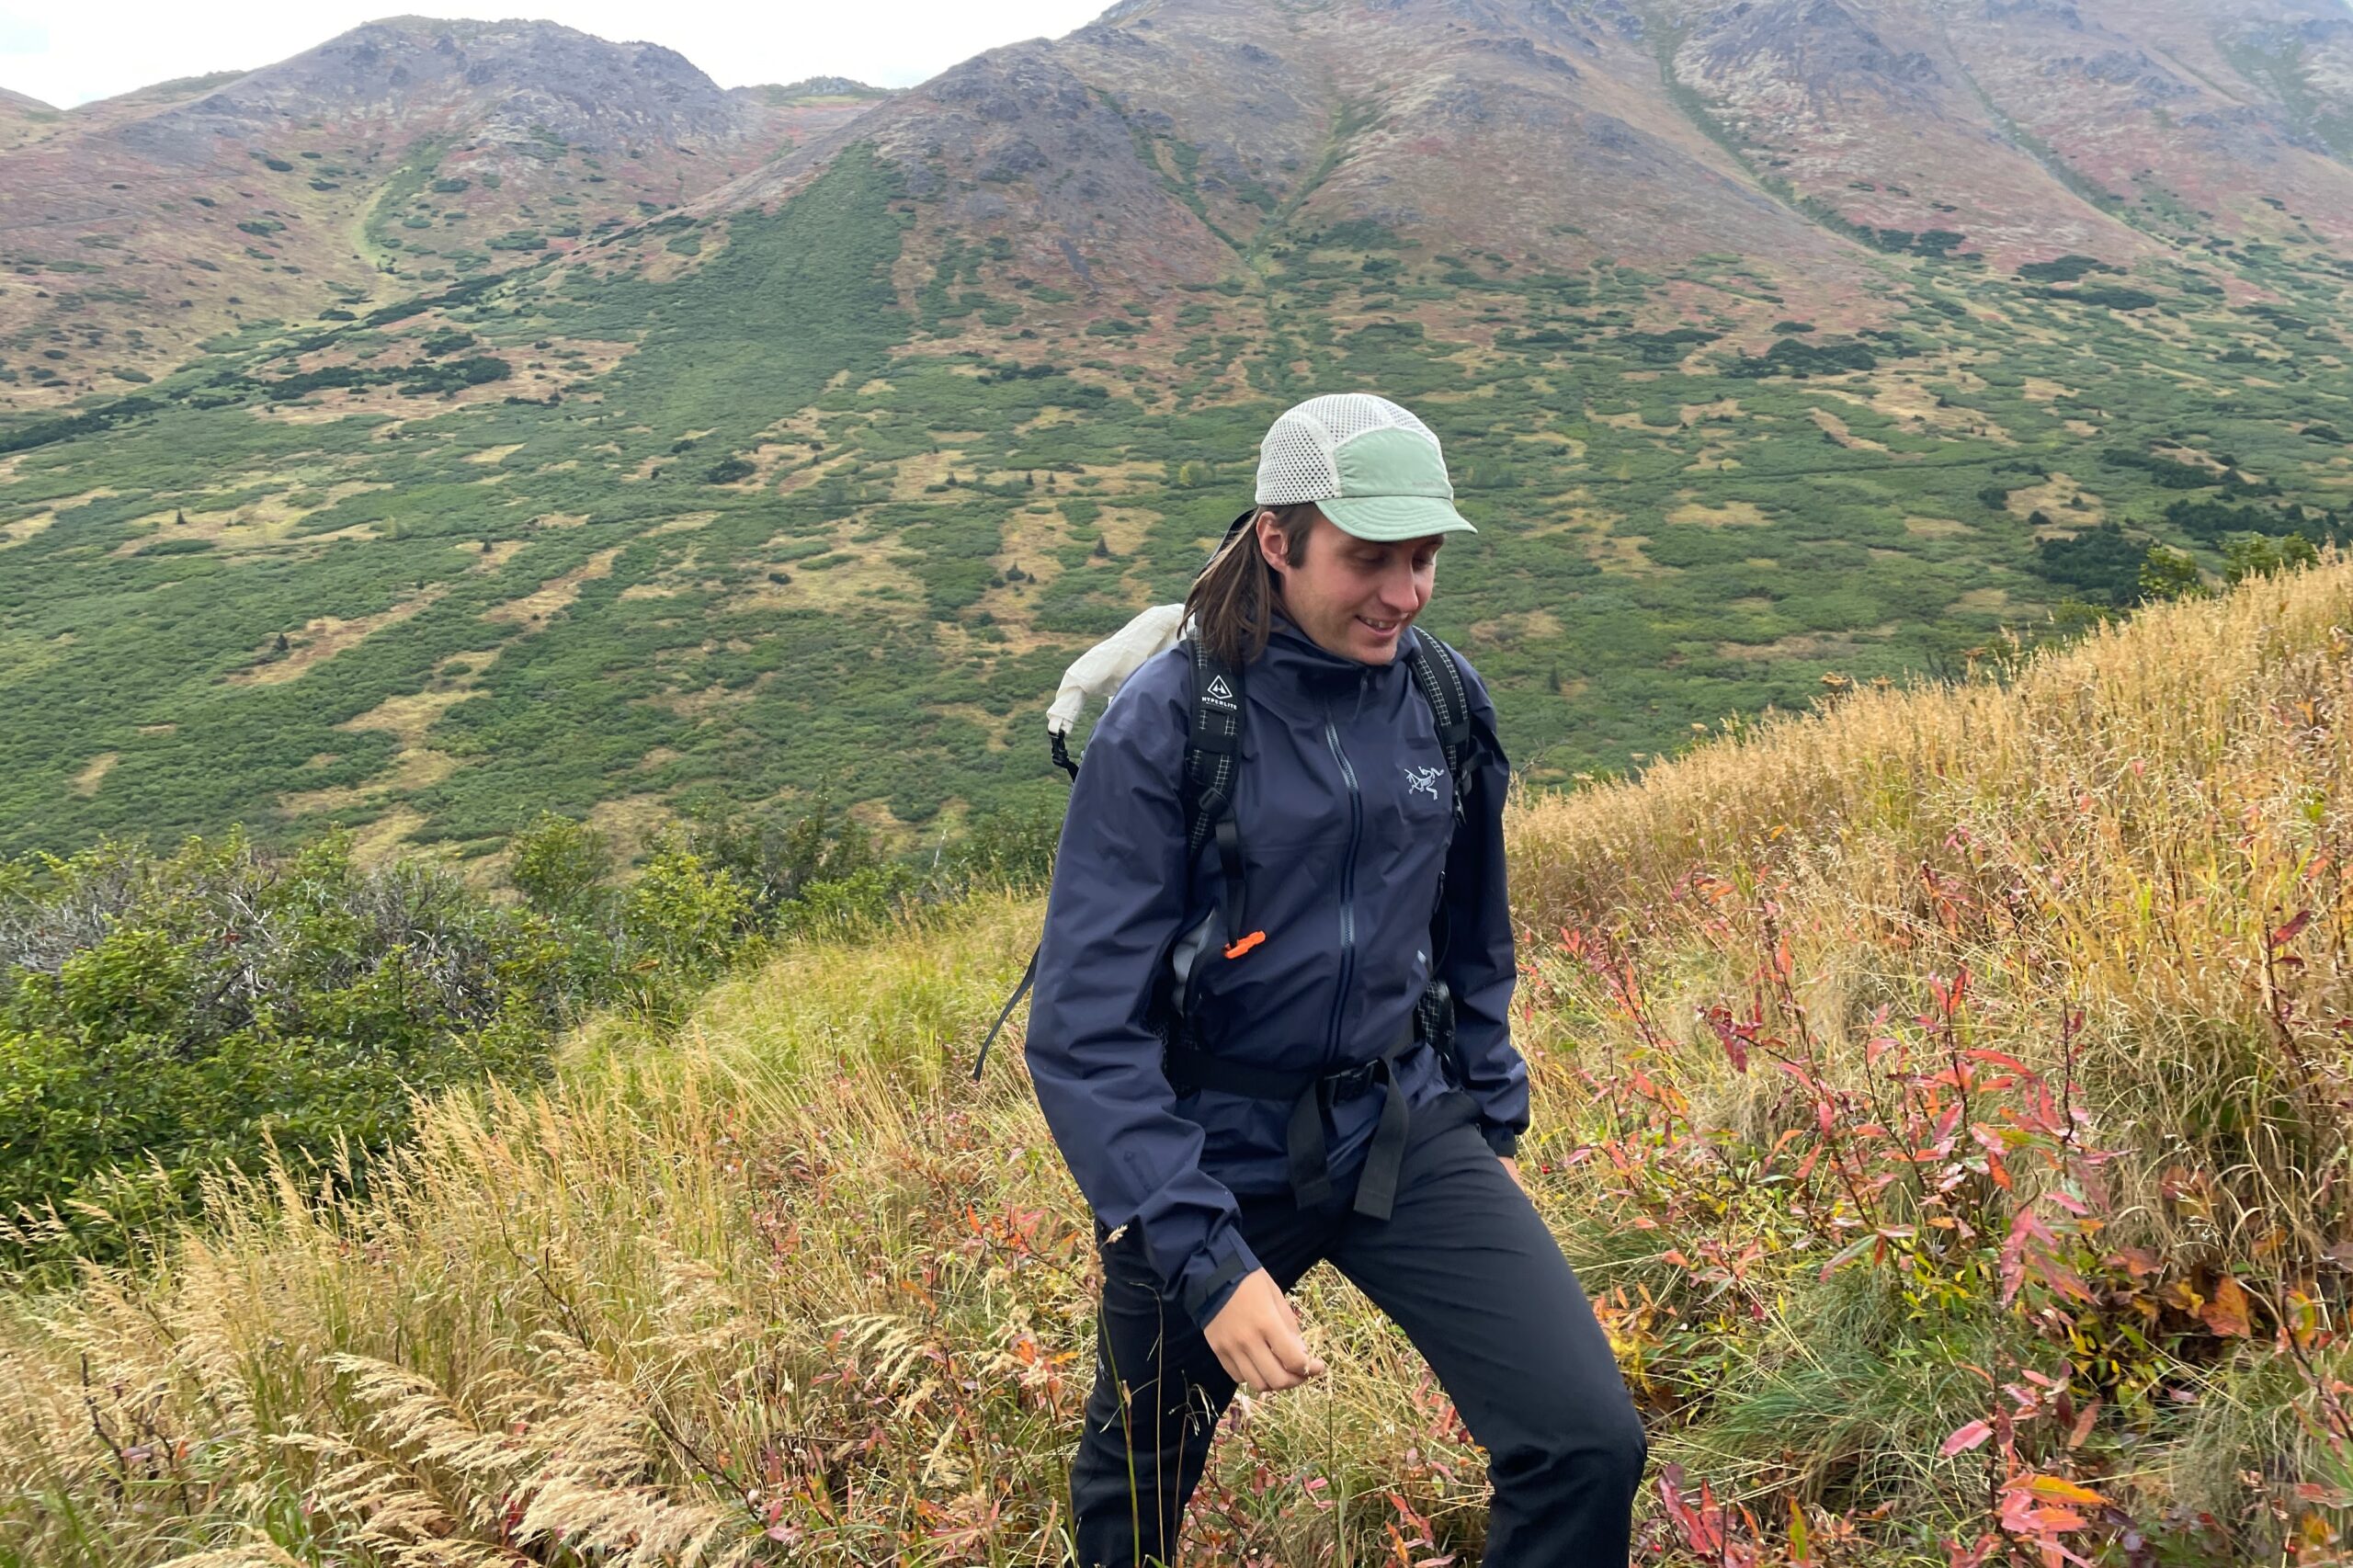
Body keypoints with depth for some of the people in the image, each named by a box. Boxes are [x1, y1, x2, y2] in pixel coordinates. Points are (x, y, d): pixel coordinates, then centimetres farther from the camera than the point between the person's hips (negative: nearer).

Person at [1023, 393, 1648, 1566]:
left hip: (1408, 1132, 3)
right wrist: (1207, 1257, -27)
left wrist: (1494, 1124, 16)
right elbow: (1084, 1031, -21)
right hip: (1212, 1153, -3)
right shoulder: (1164, 725, -18)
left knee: (1588, 1445, -12)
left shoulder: (1445, 698, -4)